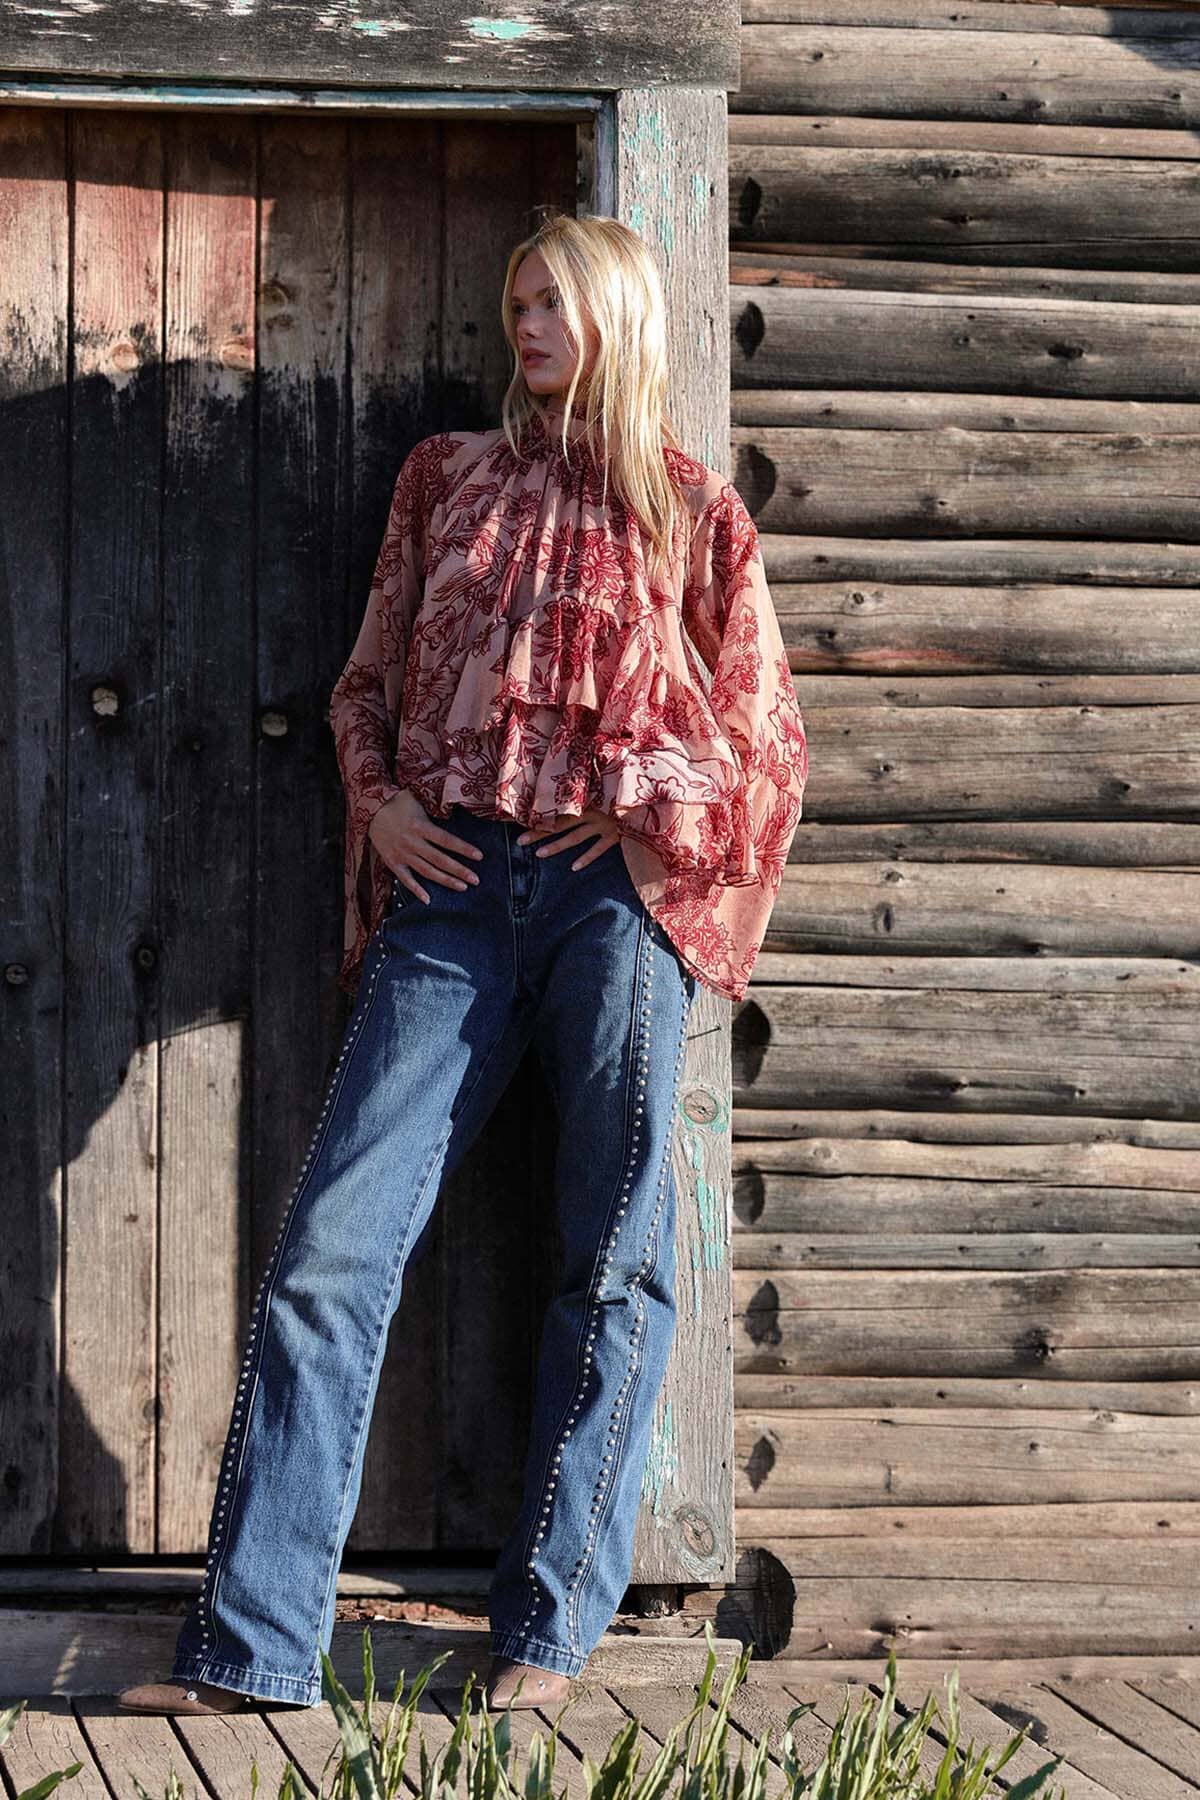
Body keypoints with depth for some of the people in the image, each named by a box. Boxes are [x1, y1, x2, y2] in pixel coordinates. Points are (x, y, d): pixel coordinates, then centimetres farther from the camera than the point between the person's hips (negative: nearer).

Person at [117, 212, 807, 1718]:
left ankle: (549, 1629, 8)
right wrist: (377, 802, 3)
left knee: (613, 1263, 0)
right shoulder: (450, 478, 17)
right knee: (331, 1246, -9)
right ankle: (248, 1648, -8)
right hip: (451, 887, 2)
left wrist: (648, 808, -3)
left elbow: (764, 737, 11)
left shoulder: (692, 512, 10)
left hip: (614, 897, -1)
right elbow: (366, 681, 20)